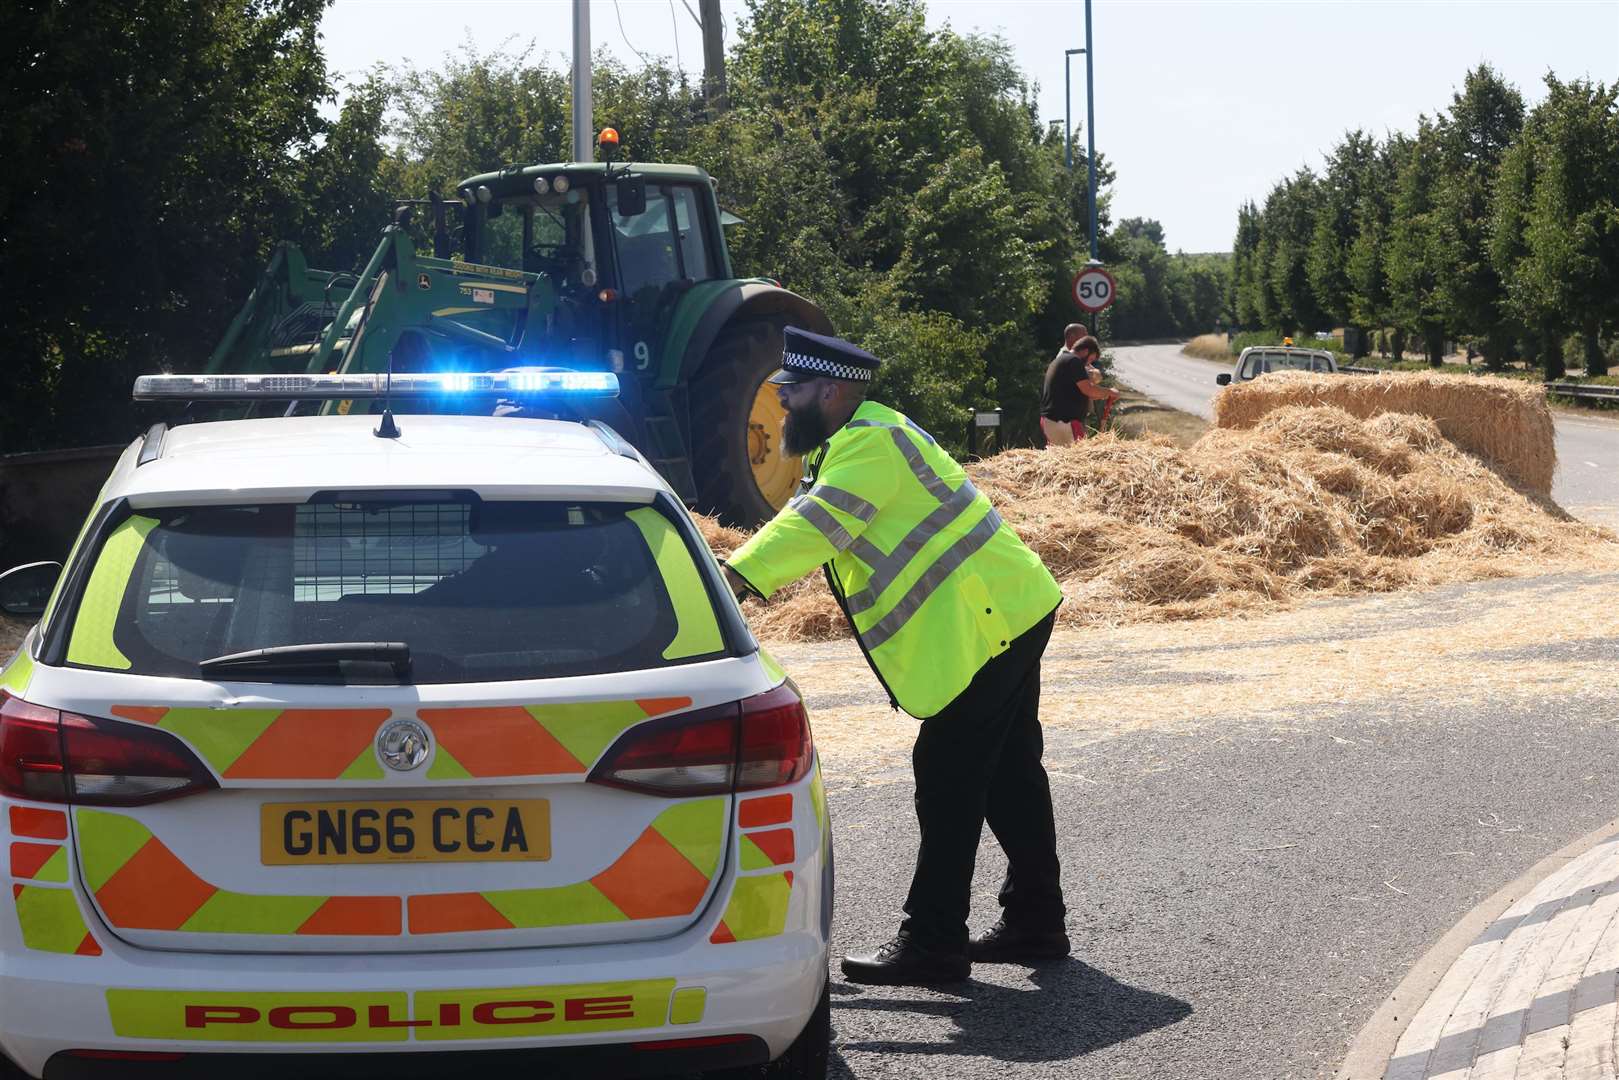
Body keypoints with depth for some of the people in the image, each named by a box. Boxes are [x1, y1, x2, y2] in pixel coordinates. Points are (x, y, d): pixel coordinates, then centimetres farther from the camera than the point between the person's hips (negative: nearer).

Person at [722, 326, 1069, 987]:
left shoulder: (870, 443, -16)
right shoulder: (848, 444, 17)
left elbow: (817, 525, -28)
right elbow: (808, 523, 14)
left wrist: (735, 578, -36)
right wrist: (730, 569, 2)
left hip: (986, 622, -11)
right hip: (1009, 616, 11)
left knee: (948, 782, -9)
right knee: (1009, 774, 16)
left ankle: (932, 944, -6)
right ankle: (1034, 922, 25)